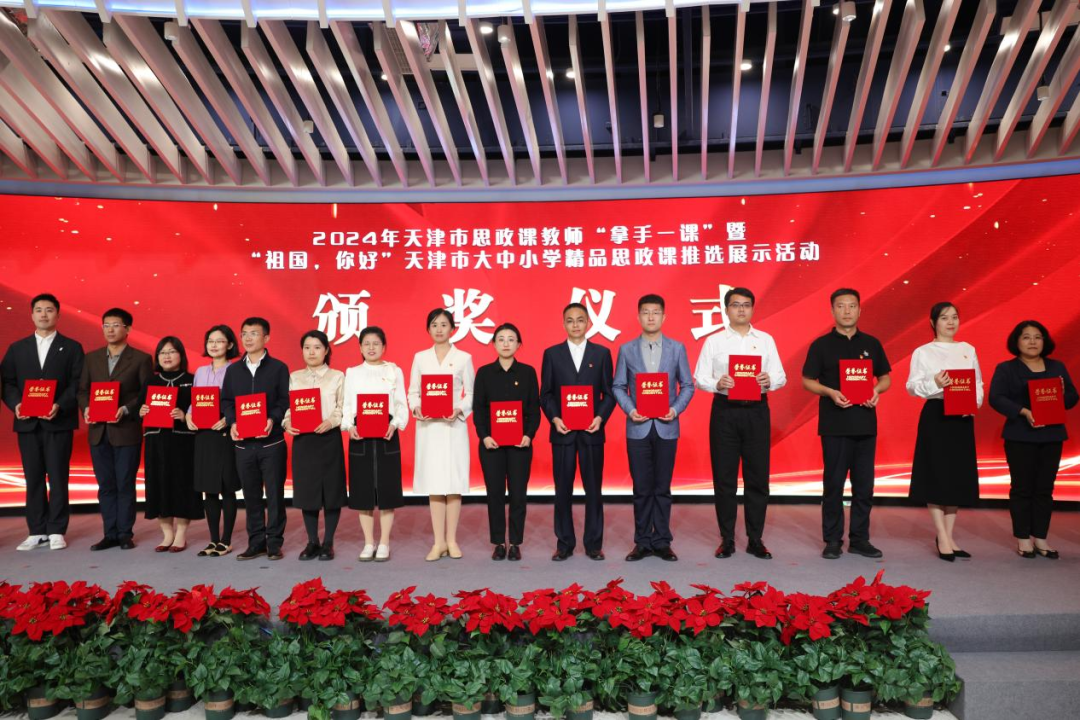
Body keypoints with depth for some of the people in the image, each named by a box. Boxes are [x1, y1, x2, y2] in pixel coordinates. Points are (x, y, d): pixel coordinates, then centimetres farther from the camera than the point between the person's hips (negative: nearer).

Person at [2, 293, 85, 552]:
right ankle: (37, 532, 13)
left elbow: (77, 384, -1)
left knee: (58, 477, 0)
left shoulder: (71, 347, 6)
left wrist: (60, 406, -16)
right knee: (33, 479, 6)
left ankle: (56, 531, 7)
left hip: (59, 422, -3)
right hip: (27, 423, 3)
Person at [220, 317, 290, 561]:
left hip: (272, 442, -3)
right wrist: (232, 422, -7)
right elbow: (226, 400, 11)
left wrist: (273, 419, -19)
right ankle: (256, 542, 19)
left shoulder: (278, 368, 1)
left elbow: (285, 400, -3)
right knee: (250, 494, 10)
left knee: (274, 493, 2)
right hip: (243, 442, 4)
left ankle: (274, 543, 11)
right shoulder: (233, 369, 12)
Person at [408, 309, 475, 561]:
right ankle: (439, 542, 9)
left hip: (454, 426, -1)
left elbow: (471, 394, 2)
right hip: (428, 427, 2)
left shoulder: (464, 358, 4)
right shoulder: (420, 357, 9)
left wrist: (459, 411, -15)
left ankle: (451, 540, 11)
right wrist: (417, 409, -11)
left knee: (454, 482, 0)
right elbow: (412, 392, 9)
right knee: (433, 483, 2)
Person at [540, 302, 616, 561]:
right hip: (562, 432, 0)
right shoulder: (552, 353, 7)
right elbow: (545, 393, 5)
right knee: (563, 489, 5)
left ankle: (593, 543, 16)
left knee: (593, 489, 5)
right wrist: (554, 418, -10)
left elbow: (609, 393, 5)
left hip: (591, 432, 0)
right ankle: (564, 544, 15)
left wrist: (600, 417, -11)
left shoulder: (602, 353, 7)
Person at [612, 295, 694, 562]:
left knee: (662, 488, 6)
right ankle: (642, 542, 16)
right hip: (638, 428, 0)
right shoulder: (626, 350, 4)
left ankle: (662, 541, 16)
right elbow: (618, 386, 5)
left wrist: (676, 409, -11)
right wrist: (629, 409, -11)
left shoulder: (677, 348, 4)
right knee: (642, 488, 6)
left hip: (666, 427, 0)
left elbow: (687, 385, 5)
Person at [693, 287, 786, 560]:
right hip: (724, 411, -1)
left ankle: (755, 539, 16)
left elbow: (781, 377, 5)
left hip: (756, 410, 1)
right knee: (724, 477, 4)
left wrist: (769, 381, -17)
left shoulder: (766, 340, 9)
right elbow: (700, 378, 1)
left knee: (758, 476, 4)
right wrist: (717, 383, -18)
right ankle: (727, 539, 15)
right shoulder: (714, 341, 5)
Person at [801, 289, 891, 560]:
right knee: (834, 483, 2)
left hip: (865, 423, 3)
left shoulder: (871, 344, 10)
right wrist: (830, 392, -16)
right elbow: (807, 381, 1)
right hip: (834, 424, -3)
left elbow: (885, 378, 15)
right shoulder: (821, 345, 1)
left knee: (864, 484, 7)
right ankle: (833, 540, 11)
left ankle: (860, 539, 18)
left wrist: (877, 390, -7)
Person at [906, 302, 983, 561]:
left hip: (963, 417, 4)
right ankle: (943, 538, 4)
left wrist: (975, 402, -6)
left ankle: (948, 535, 16)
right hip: (936, 415, -4)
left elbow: (979, 383, 12)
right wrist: (934, 384, -22)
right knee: (936, 475, -5)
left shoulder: (968, 350, 13)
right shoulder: (923, 352, 1)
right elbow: (912, 386, -4)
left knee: (958, 476, 6)